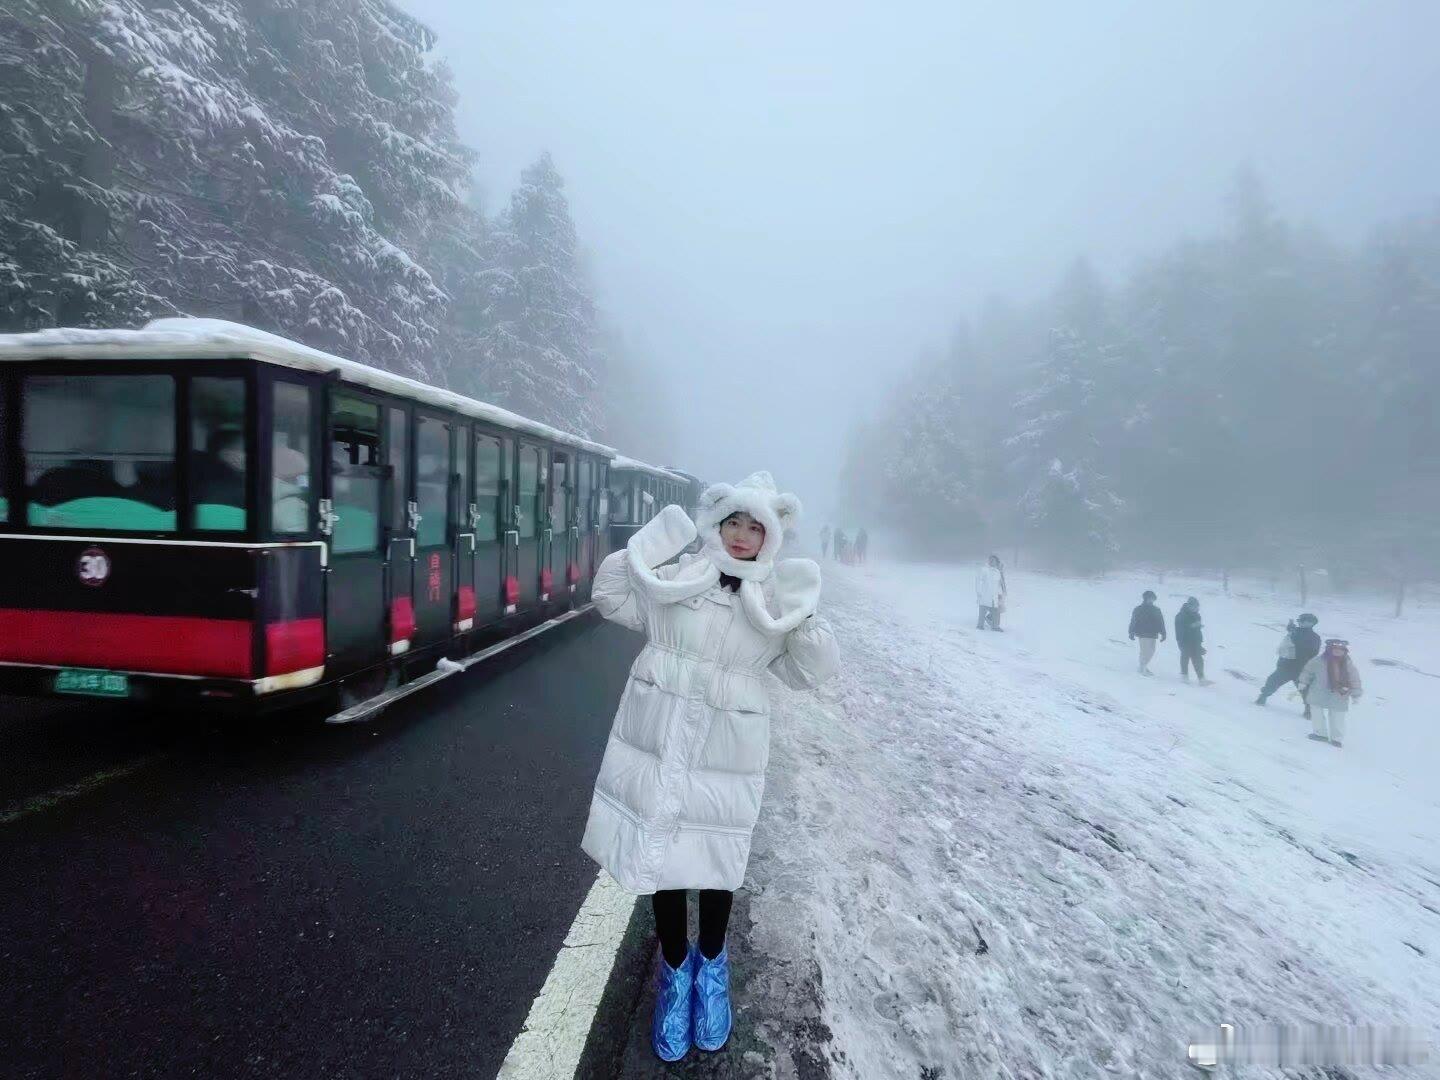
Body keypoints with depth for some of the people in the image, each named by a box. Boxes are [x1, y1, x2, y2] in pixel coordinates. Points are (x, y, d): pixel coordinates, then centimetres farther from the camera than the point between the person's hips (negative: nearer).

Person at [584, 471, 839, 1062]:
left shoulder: (777, 599, 1)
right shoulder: (675, 579, -1)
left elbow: (810, 671, -1)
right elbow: (612, 597, 3)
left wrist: (803, 619, -18)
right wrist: (642, 550, -11)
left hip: (726, 751, 0)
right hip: (657, 738, 0)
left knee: (715, 858, 14)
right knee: (659, 849, 10)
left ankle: (711, 963, 43)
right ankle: (675, 966, 36)